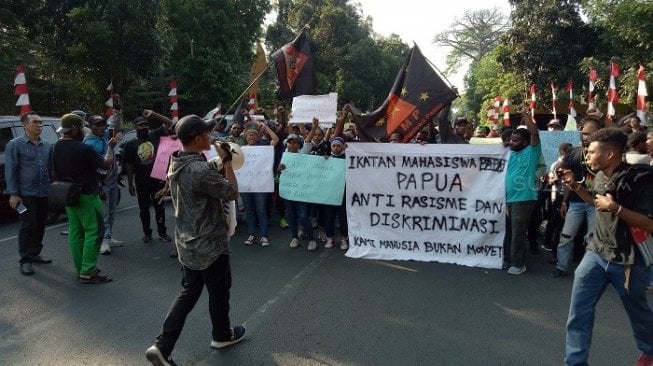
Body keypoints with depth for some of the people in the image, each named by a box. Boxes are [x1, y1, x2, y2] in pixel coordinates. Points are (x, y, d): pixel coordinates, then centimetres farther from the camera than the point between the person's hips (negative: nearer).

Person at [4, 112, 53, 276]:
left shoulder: (47, 146, 10)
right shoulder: (15, 145, -3)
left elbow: (51, 168, 15)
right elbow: (10, 170, -6)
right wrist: (13, 193, -12)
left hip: (44, 193, 5)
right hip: (26, 194, -5)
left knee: (40, 225, 12)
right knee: (28, 226, -3)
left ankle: (35, 254, 26)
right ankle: (25, 260, 6)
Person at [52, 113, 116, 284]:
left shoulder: (56, 147, 7)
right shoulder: (83, 148, -19)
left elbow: (54, 172, 15)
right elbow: (106, 164, -11)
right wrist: (110, 147, 4)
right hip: (86, 196, -8)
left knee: (75, 232, 12)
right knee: (94, 231, -4)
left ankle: (81, 268, 19)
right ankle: (88, 272, -5)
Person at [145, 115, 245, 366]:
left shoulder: (176, 164, 3)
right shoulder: (201, 170, -28)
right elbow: (232, 193, -18)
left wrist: (219, 165, 6)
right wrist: (227, 161, -11)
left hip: (187, 242, 8)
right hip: (209, 244, -8)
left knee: (189, 292, 17)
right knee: (219, 291, 14)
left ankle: (162, 346, 12)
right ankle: (222, 335, 35)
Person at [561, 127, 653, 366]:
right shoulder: (601, 176, 1)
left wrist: (616, 208, -31)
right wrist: (576, 186, 7)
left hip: (627, 260, -5)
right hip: (597, 253, 5)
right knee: (579, 310, 2)